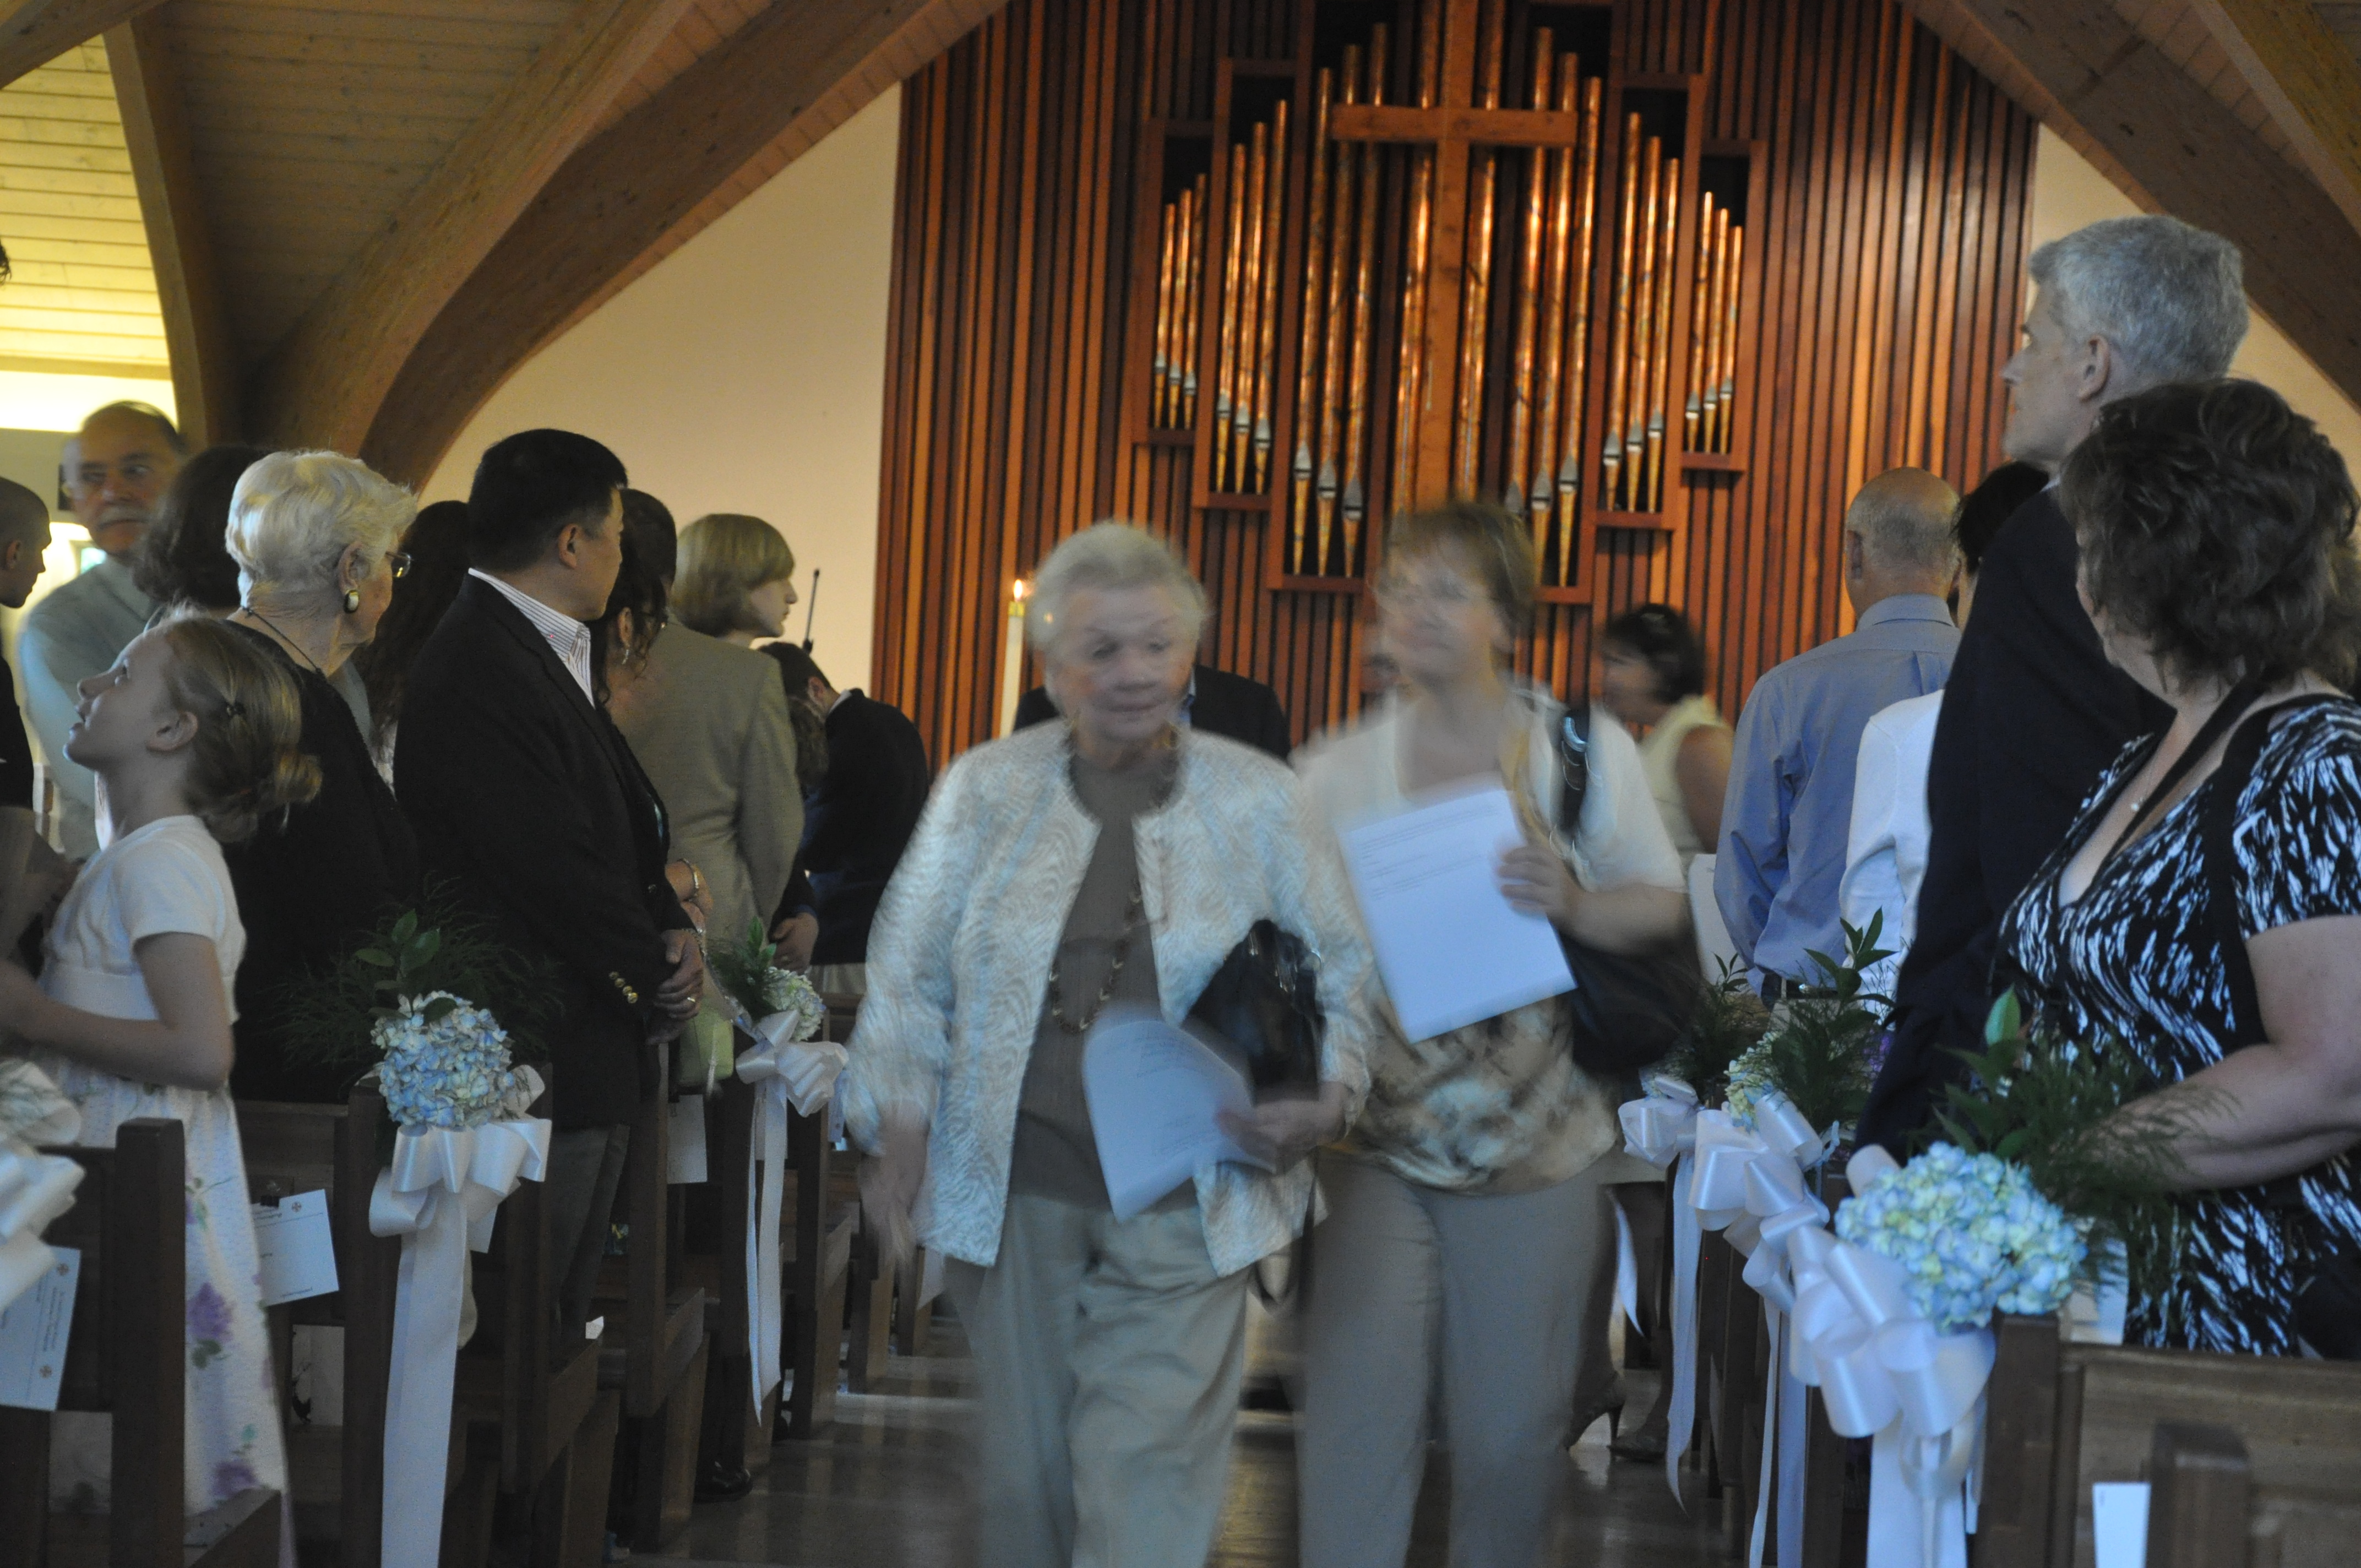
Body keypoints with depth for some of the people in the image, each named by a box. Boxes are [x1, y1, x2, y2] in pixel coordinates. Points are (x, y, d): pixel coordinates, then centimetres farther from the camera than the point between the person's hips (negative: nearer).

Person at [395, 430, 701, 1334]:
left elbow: (620, 826, 19)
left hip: (593, 1056, 11)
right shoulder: (477, 674, -19)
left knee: (560, 1318, 16)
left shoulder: (547, 657, 16)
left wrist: (670, 932, 1)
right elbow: (555, 870, -21)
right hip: (539, 1058, -11)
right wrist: (660, 974, -8)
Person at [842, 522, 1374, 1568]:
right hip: (1015, 1194, 2)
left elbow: (1341, 969, 7)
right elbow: (908, 973, 7)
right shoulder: (986, 790, 4)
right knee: (1027, 1475, 11)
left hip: (1181, 1209, -1)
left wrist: (1329, 1099, -10)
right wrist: (900, 1118, -4)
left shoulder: (1255, 799, 2)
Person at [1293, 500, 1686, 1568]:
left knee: (1513, 1426, 7)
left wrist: (1574, 905, -16)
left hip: (1535, 1139, 0)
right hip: (1376, 1132, 0)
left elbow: (1663, 904, 4)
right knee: (1357, 1415, -5)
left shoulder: (1587, 749, 2)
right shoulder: (1336, 770, 5)